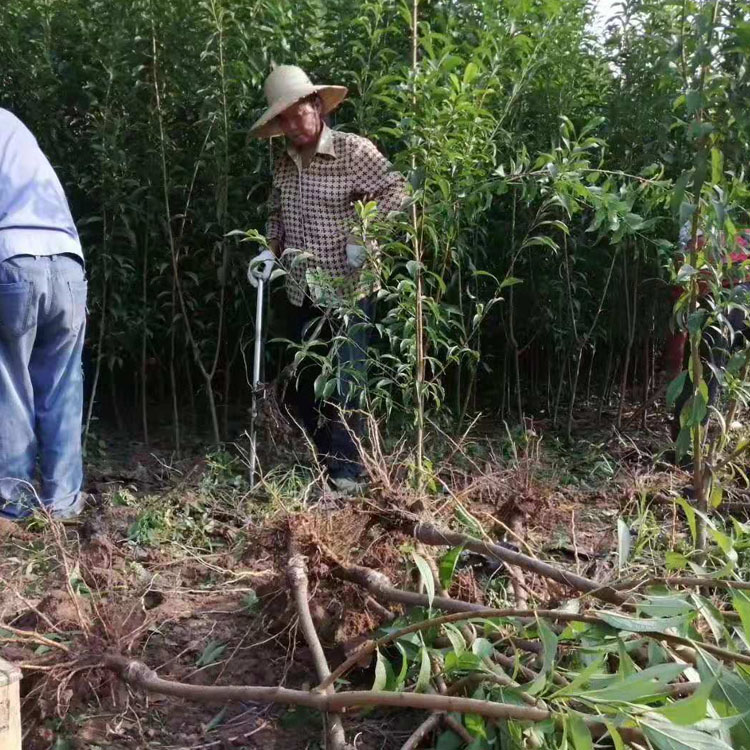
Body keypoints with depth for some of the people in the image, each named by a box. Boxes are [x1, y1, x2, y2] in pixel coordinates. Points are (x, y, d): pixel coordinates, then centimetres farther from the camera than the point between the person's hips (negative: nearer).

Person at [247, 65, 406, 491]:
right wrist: (271, 251, 5)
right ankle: (323, 461, 27)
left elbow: (396, 191, -13)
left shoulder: (353, 150, -10)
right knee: (306, 381, 12)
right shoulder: (284, 164, 8)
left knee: (346, 382, -5)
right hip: (304, 294, 6)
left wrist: (361, 234, -21)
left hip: (349, 291, -6)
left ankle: (347, 472, 5)